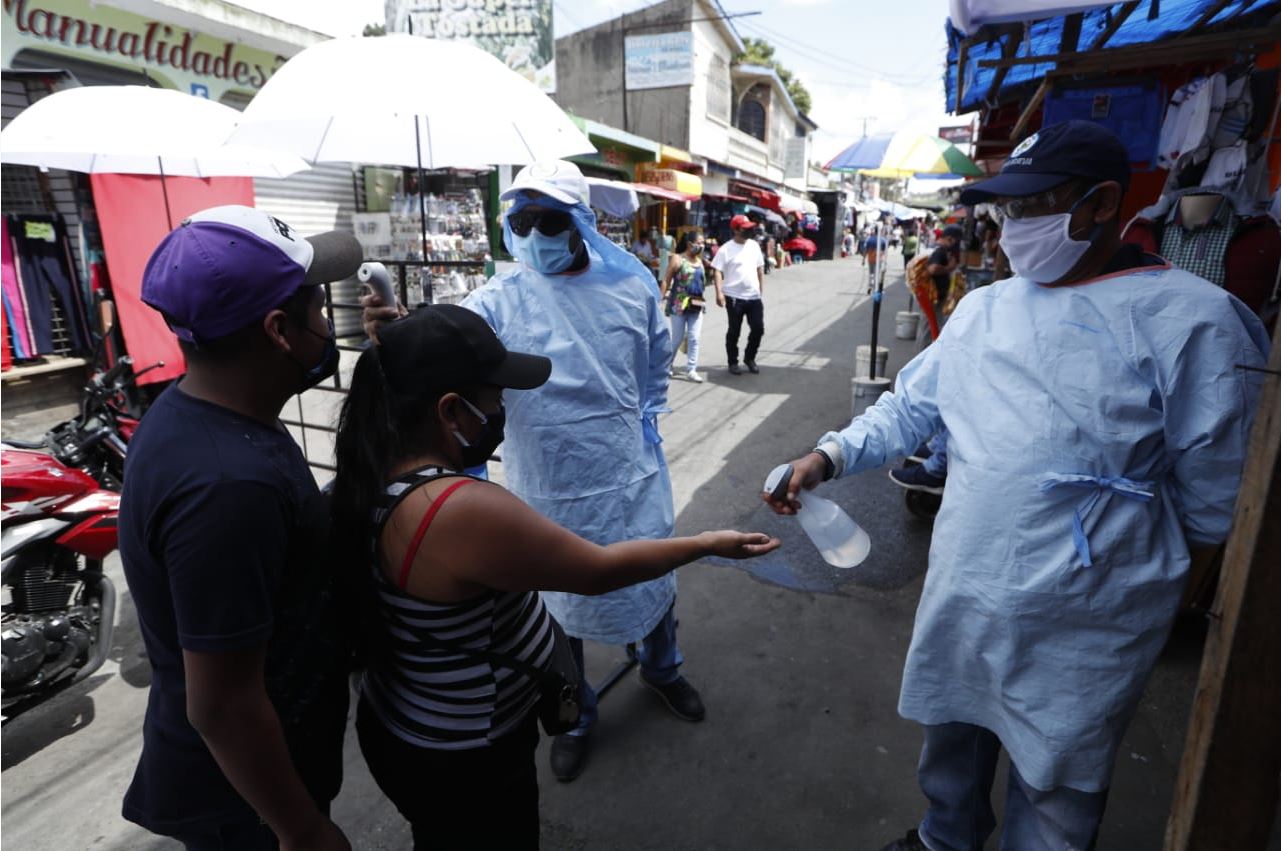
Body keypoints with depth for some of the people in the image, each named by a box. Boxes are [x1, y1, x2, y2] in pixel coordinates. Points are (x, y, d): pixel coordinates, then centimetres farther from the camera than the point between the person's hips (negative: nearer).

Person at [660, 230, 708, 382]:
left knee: (694, 338, 1)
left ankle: (691, 369, 8)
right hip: (679, 304, -5)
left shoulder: (700, 260, 11)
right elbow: (666, 281, -9)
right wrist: (661, 299, -15)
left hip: (697, 305, 5)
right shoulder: (677, 259, -7)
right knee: (677, 338, 5)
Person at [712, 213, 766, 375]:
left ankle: (749, 358, 26)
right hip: (734, 297, -5)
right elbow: (717, 271, -13)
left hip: (754, 296, 5)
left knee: (758, 329, 5)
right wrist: (719, 293, -23)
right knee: (734, 332, 5)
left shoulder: (754, 245, 9)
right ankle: (732, 362, 20)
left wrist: (762, 288, 14)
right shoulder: (726, 249, -9)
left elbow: (760, 268, 17)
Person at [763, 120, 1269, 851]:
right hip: (961, 594, 6)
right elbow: (912, 405, 4)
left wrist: (1152, 580, 2)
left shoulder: (1191, 319, -14)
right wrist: (829, 456, -10)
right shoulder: (984, 308, 3)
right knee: (953, 733, 27)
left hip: (1082, 628, -5)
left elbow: (1209, 499, -8)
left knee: (1056, 792, 17)